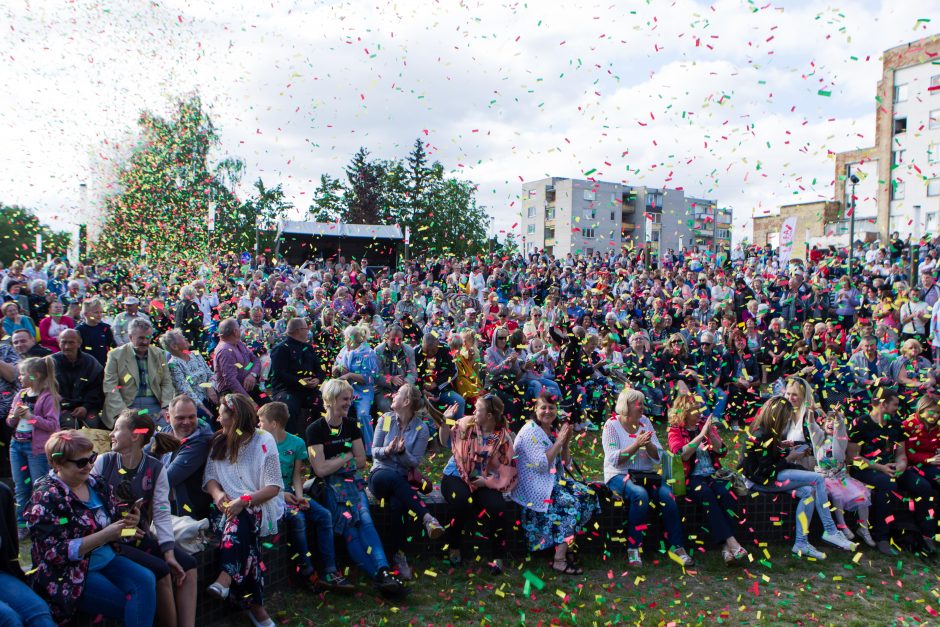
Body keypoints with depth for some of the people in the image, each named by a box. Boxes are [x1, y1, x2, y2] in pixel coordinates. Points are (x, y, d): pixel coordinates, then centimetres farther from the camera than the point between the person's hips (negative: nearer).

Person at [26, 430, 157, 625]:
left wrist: (128, 522, -6)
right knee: (131, 608, -19)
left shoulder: (96, 484, 6)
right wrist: (103, 536, -24)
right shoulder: (46, 498, -12)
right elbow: (55, 552, -17)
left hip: (107, 559, 5)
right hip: (71, 573, -5)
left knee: (146, 580, -23)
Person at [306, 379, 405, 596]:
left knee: (365, 520, -24)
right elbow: (321, 469, -10)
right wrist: (347, 457, -1)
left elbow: (361, 461, 12)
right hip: (329, 486, -3)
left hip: (352, 482, 4)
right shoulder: (315, 429, -3)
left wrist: (335, 463, 1)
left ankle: (383, 572, -38)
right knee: (349, 527, -25)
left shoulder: (351, 425, 12)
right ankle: (380, 575, -33)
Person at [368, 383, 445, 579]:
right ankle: (426, 517, -43)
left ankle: (397, 554, -21)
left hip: (403, 479, 0)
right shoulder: (385, 419, 5)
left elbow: (415, 462, -2)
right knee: (393, 478, -39)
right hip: (380, 474, 0)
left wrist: (402, 451, -23)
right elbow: (374, 452, 4)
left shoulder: (421, 428, 0)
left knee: (397, 505, -36)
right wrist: (386, 450, -19)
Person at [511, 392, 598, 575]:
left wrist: (566, 442, -2)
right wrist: (559, 441, -17)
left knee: (588, 496, -7)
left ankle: (568, 544, 1)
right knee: (570, 503, -26)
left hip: (553, 481, 8)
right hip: (533, 486, -8)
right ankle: (559, 559, -21)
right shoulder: (530, 431, -13)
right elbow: (542, 465, -22)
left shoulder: (553, 431, 11)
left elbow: (565, 463, 15)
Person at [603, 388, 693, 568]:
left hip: (646, 474, 5)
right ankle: (633, 548, -22)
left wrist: (648, 444, -14)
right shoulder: (612, 425, -4)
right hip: (619, 475, -4)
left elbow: (658, 457, 6)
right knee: (640, 494, -34)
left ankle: (676, 546, -16)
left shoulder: (645, 422, 9)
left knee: (667, 494, -24)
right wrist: (636, 444, -21)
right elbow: (614, 460, -14)